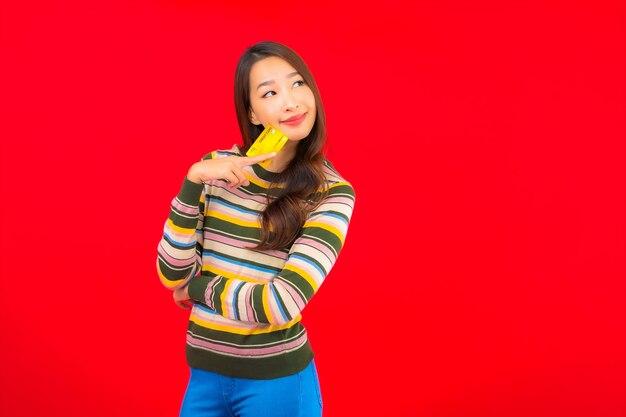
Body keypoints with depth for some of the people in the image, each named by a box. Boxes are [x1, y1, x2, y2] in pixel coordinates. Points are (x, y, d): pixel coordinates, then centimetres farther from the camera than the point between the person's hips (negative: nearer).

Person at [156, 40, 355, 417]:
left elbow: (283, 302, -21)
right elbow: (173, 276, -6)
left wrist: (200, 288, -7)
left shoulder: (333, 194, -12)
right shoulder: (216, 168, -2)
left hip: (277, 381, -3)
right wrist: (193, 182, -17)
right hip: (205, 375, 3)